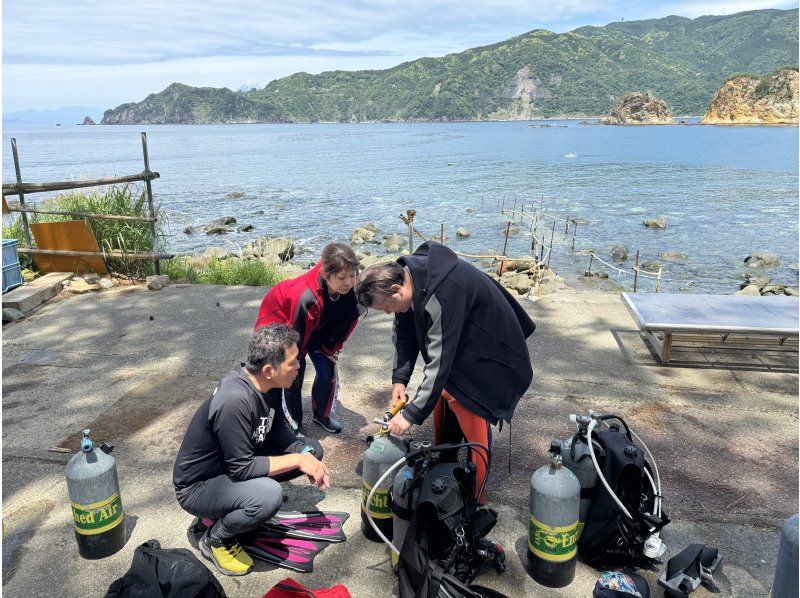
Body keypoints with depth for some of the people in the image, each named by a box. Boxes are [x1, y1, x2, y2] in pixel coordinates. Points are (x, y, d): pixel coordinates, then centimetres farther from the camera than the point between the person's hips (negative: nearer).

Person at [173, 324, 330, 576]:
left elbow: (278, 429, 4)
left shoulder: (268, 383, -11)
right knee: (269, 495, -35)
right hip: (198, 486, -8)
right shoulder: (234, 400, -36)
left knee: (311, 448, 0)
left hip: (236, 462, 8)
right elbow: (242, 468, -30)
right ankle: (215, 539, -4)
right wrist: (297, 460, -23)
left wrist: (307, 455, -13)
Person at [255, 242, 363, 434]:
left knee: (328, 371, -1)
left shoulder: (352, 289, -29)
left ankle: (322, 414, 24)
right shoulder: (306, 298, -46)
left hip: (317, 326, 5)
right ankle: (293, 420, 14)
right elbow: (296, 337, -28)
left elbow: (349, 318, -7)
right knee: (294, 375, -11)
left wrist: (332, 347, 0)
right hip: (281, 321, -5)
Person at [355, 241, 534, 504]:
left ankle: (474, 501, 11)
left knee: (473, 430, -6)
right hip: (455, 350, 9)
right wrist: (399, 379, -7)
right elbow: (404, 332, 1)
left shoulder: (440, 297, -39)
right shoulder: (405, 274, -12)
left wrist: (411, 414, -30)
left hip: (484, 358, -9)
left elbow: (439, 361, -36)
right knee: (443, 417, 19)